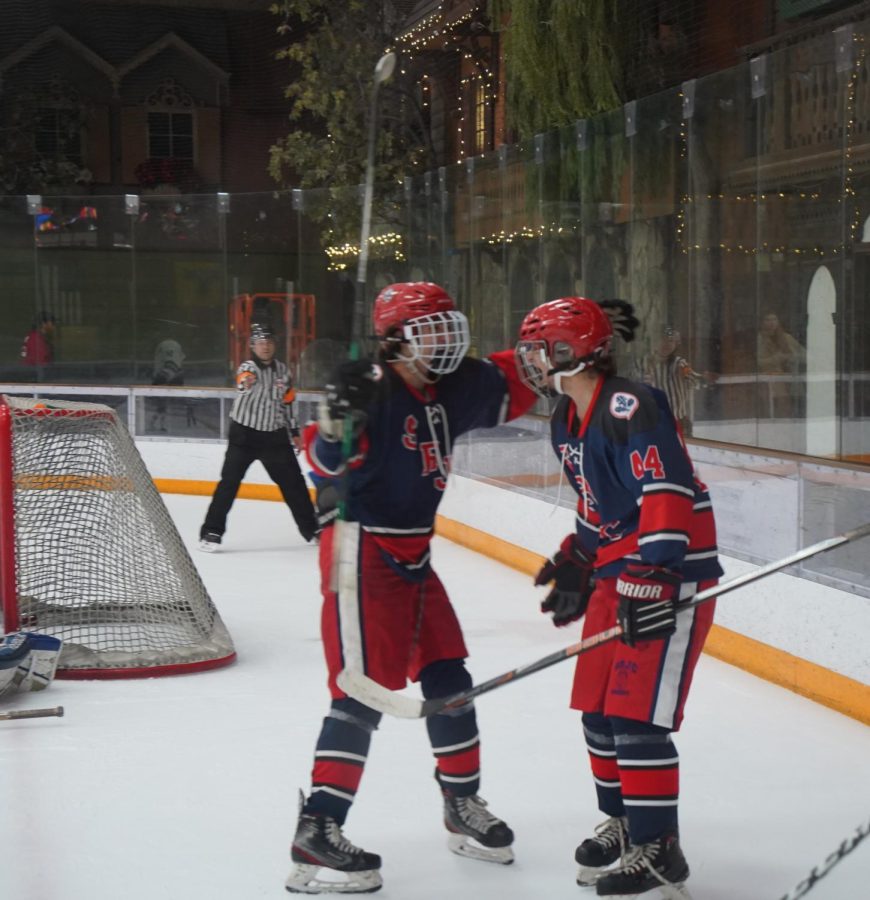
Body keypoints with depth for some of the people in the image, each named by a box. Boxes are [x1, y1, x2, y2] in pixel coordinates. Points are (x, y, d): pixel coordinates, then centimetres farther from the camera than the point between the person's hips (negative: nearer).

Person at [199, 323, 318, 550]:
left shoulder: (281, 370, 5)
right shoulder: (248, 367, -13)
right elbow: (243, 381, -39)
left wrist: (294, 432, 16)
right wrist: (246, 382, -63)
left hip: (274, 435, 5)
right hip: (244, 433, -5)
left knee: (293, 481, 8)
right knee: (229, 481, -12)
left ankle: (312, 529, 19)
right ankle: (211, 532, -6)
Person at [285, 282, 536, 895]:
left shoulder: (453, 388, 6)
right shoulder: (373, 391, -17)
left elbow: (512, 383, 20)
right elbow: (326, 461, -26)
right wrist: (336, 421, -45)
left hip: (410, 553, 9)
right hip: (361, 550, -9)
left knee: (447, 675, 13)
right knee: (365, 689, -13)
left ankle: (464, 806, 28)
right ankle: (317, 833, -12)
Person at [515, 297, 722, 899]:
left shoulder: (631, 408, -20)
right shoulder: (567, 420, 10)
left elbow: (666, 494, -29)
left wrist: (650, 581, -33)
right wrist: (577, 563, 23)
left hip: (672, 576, -10)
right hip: (616, 574, 10)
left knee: (637, 715, -11)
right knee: (597, 707, 13)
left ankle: (659, 850, -1)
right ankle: (624, 820, 31)